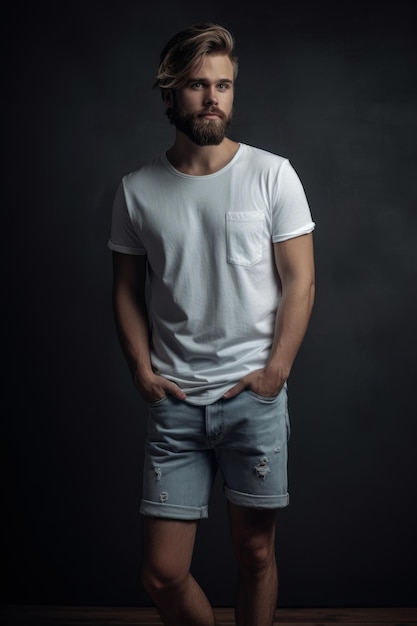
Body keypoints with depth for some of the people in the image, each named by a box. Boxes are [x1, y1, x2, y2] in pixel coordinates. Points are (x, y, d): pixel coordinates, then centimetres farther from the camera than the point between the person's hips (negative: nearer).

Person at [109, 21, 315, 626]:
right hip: (174, 402, 2)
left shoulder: (272, 174, -1)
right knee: (162, 574, 3)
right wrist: (142, 369, -1)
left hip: (254, 398, -1)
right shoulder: (137, 190, 5)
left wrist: (275, 371, -8)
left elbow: (299, 280, -1)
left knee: (256, 554, 9)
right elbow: (127, 289, 11)